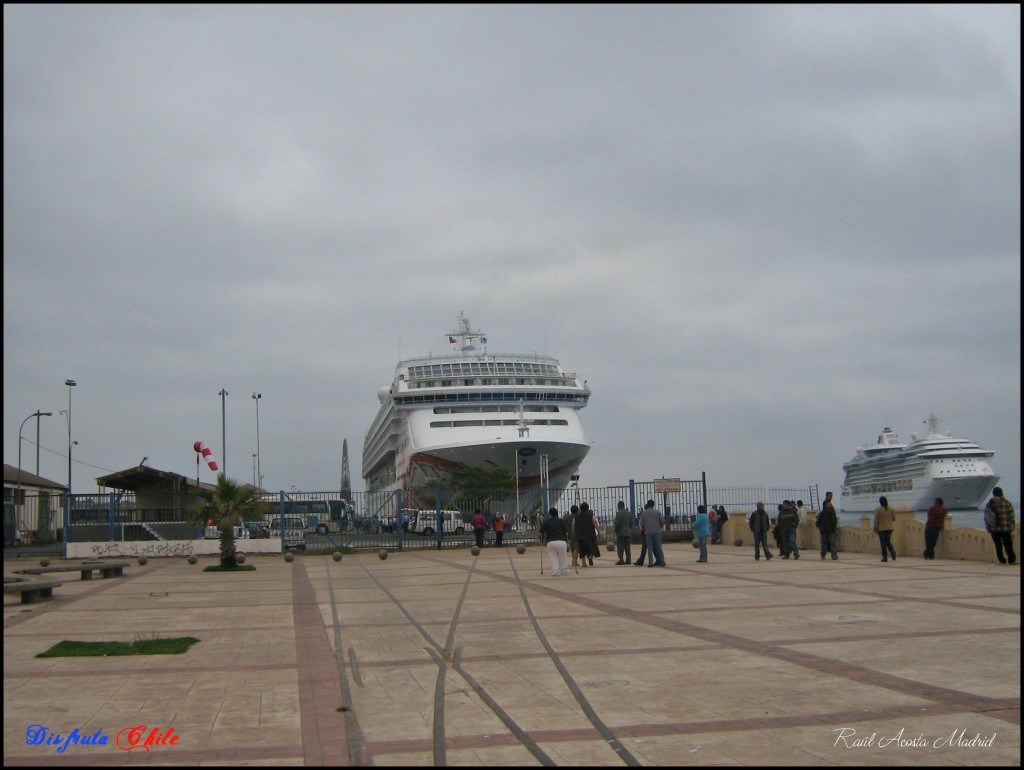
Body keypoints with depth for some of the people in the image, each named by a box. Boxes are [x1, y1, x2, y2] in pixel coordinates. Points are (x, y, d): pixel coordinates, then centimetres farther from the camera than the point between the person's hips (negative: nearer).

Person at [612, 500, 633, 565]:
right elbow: (631, 523, 13)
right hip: (628, 532, 7)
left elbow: (617, 523, -17)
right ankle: (628, 560, 6)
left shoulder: (619, 513, -13)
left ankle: (621, 560, -8)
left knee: (620, 547, -4)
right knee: (627, 547, 9)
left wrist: (615, 529, -1)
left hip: (620, 532, -7)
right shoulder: (629, 513, 10)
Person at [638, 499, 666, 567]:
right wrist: (660, 528, 16)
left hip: (648, 532, 0)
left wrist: (644, 529, 19)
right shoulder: (658, 512, 1)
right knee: (658, 547, 7)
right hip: (657, 532, 0)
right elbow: (662, 521, -1)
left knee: (650, 548, 3)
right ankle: (661, 562, 10)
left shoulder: (644, 513, 2)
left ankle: (650, 563, -3)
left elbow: (641, 524, 1)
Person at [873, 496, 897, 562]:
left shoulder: (878, 509, -10)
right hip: (890, 528, 4)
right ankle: (892, 551, -10)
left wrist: (875, 528, 0)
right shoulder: (891, 509, 1)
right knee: (888, 541, 17)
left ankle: (885, 557, 2)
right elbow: (894, 519, 7)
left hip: (881, 528, -3)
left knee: (883, 543, 3)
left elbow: (876, 520, -10)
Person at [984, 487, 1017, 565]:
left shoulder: (989, 504, 1)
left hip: (994, 529, 1)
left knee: (998, 545, 8)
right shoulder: (1007, 503, -3)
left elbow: (986, 517, 1)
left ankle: (1002, 560, 9)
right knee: (1008, 545, 8)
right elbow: (1011, 517, -2)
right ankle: (1012, 559, 8)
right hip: (1006, 529, -1)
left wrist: (988, 528, 9)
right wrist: (1012, 527, 7)